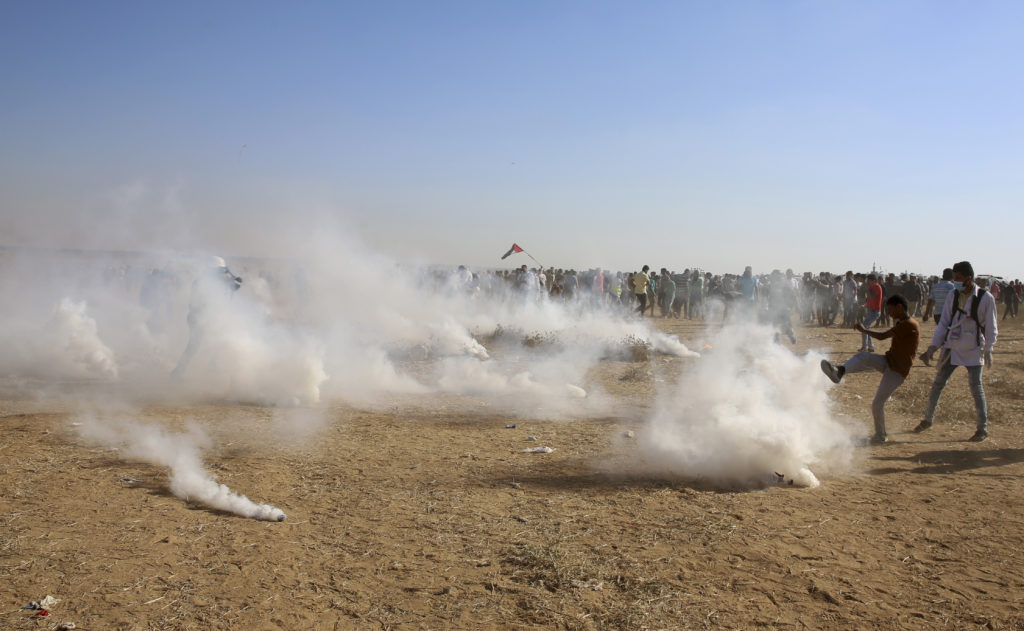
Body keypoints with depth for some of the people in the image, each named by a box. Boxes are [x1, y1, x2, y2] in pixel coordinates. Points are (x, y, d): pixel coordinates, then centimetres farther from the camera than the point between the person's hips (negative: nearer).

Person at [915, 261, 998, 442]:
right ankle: (928, 419, 23)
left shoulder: (986, 298, -11)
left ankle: (983, 428, 13)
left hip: (973, 351, -4)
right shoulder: (953, 296, 1)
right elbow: (943, 323, 5)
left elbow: (991, 327, -4)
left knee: (976, 388, 0)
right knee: (937, 384, 8)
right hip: (951, 348, 4)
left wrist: (988, 349, -9)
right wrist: (933, 347, -2)